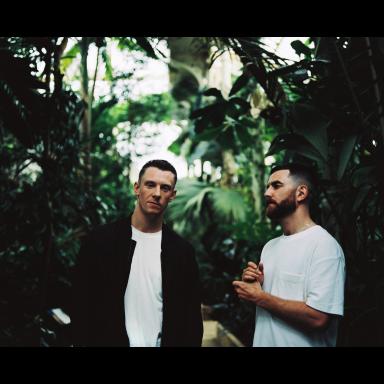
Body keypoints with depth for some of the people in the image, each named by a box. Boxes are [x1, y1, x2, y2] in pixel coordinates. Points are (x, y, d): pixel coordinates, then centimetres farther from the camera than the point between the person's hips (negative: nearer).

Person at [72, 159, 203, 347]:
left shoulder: (183, 251, -3)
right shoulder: (100, 240, -8)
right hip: (109, 340, -1)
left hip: (160, 342, 2)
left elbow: (192, 317, 0)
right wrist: (81, 342, -10)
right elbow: (82, 306, -6)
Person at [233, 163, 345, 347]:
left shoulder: (324, 245, -18)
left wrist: (259, 296, -18)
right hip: (262, 341, 8)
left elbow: (318, 318, -26)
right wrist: (253, 285, -6)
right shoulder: (270, 246, 8)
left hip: (300, 342, -8)